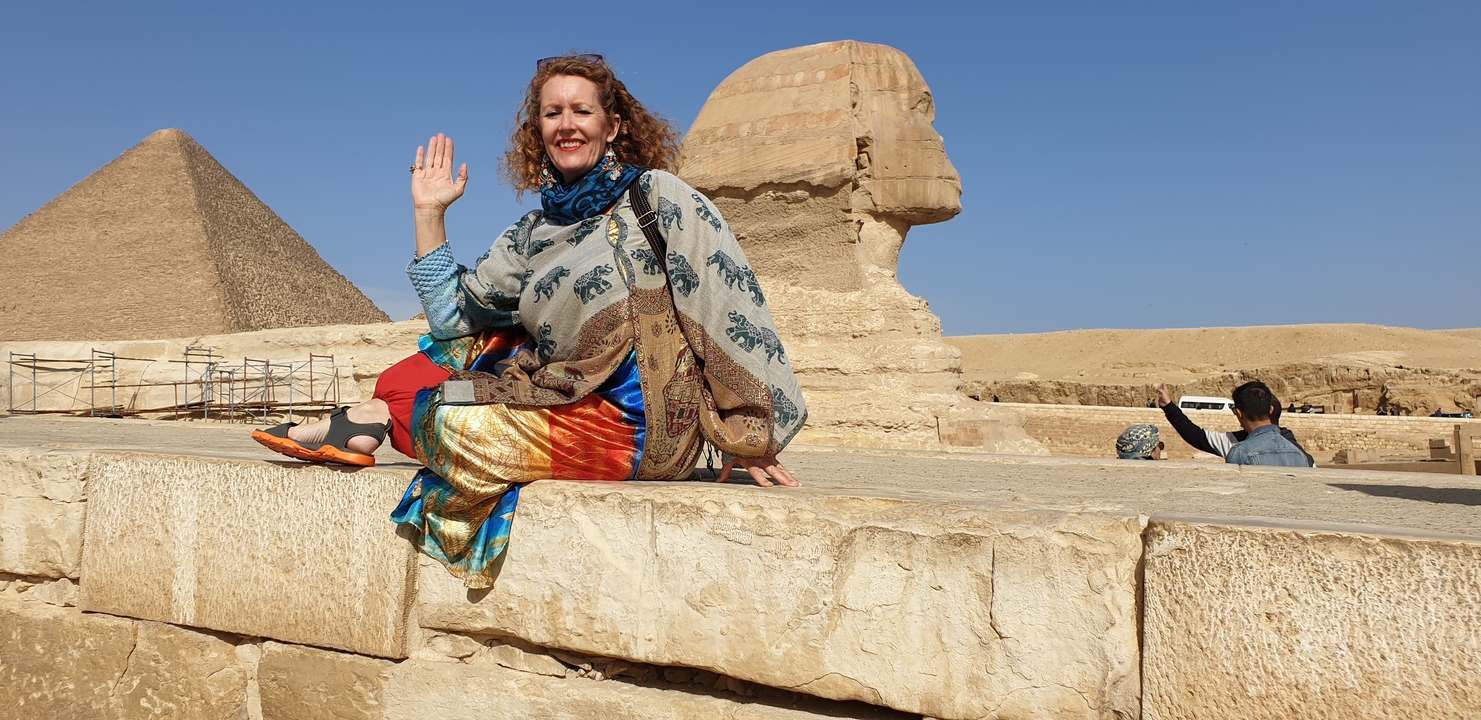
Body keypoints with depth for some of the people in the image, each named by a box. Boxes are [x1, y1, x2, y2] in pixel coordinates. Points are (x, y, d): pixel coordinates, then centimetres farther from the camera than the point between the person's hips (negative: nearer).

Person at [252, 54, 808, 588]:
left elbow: (728, 303, -11)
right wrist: (429, 212, 6)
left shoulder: (657, 197, -6)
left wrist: (750, 437, -15)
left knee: (460, 423, -21)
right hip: (573, 397, 6)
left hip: (640, 421, -6)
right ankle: (364, 426, 0)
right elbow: (450, 317, 9)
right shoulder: (534, 234, 12)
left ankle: (376, 415, 5)